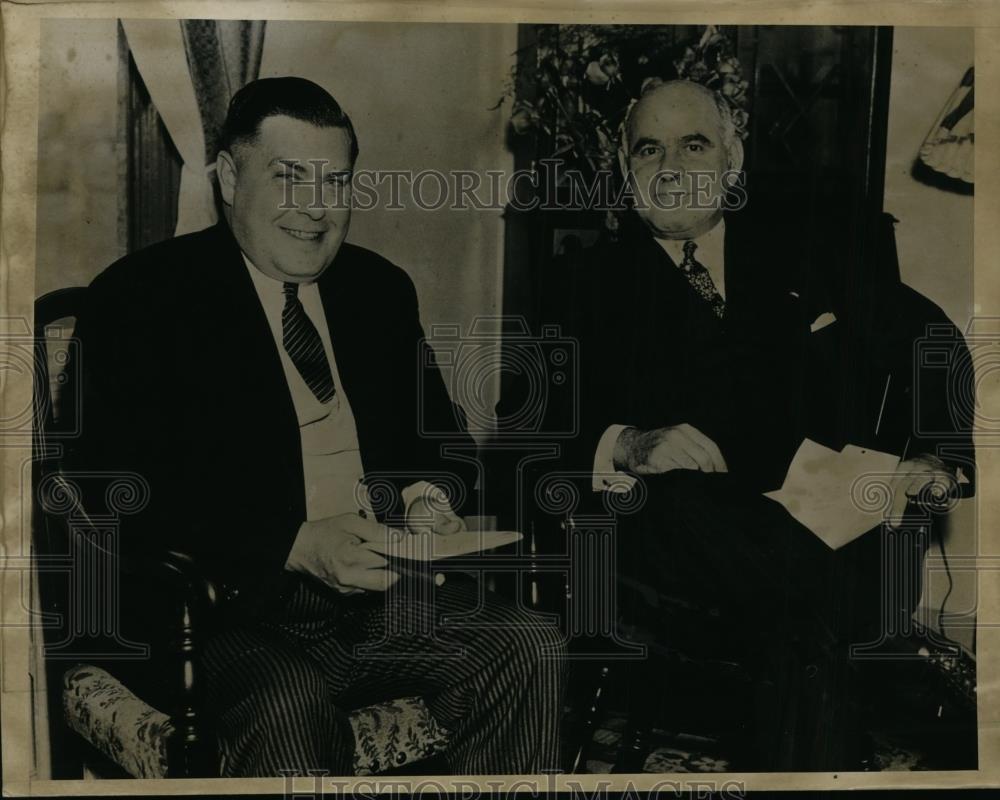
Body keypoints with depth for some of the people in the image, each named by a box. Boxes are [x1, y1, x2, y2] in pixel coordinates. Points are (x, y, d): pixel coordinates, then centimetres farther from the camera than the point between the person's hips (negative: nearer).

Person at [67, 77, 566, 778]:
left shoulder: (380, 288, 16)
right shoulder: (142, 297, -2)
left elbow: (440, 436, 24)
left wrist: (429, 494, -2)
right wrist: (299, 545, -21)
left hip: (387, 591, 5)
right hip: (239, 610, -5)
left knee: (530, 648, -17)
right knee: (287, 706, -35)